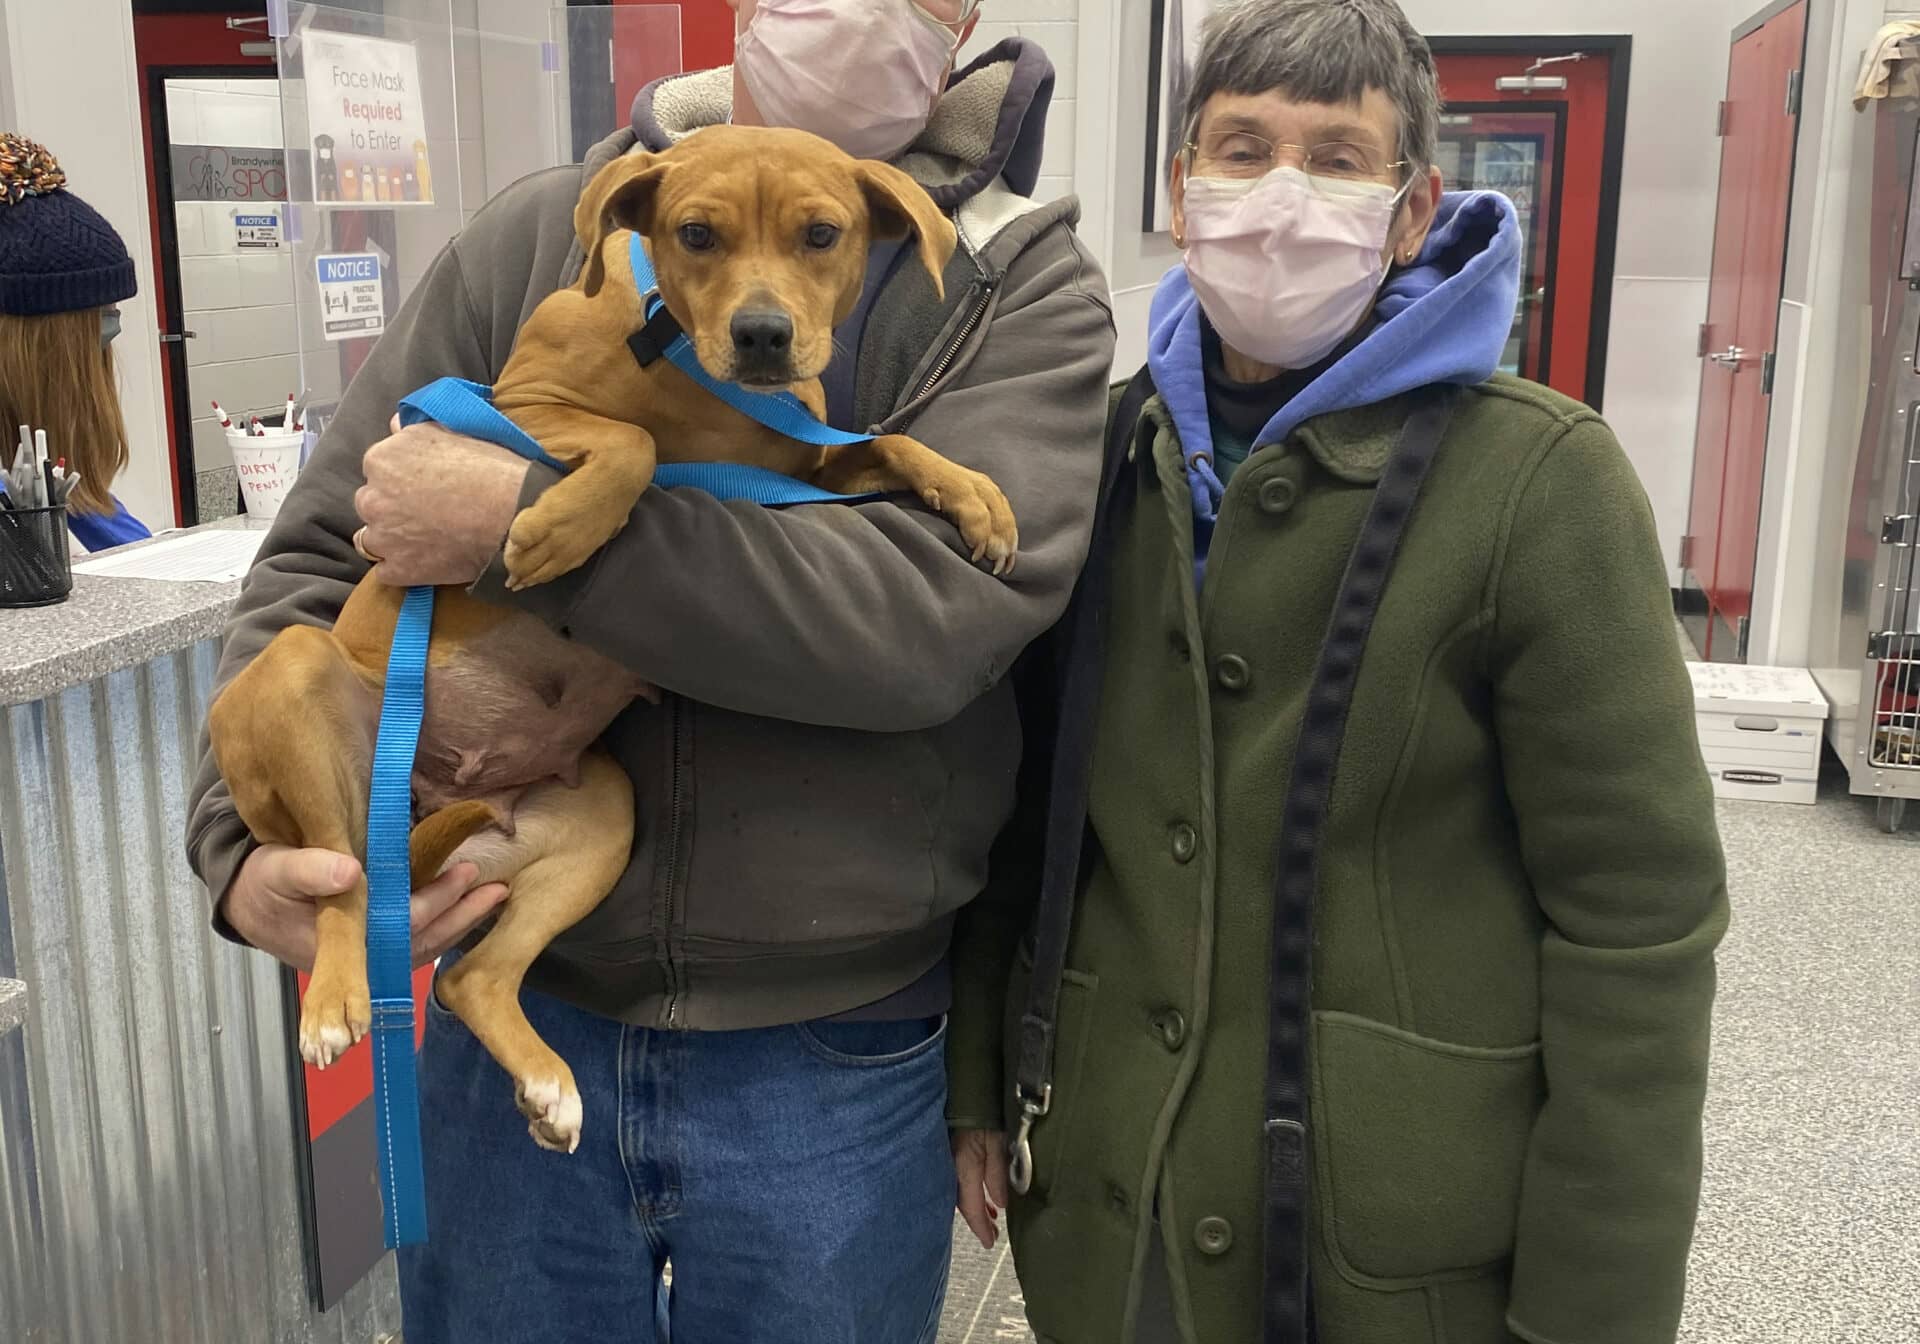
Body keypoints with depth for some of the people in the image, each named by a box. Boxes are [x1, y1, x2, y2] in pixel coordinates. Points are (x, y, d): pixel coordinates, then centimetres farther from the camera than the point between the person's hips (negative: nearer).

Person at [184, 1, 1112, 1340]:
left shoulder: (1027, 289, -6)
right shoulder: (542, 235, 1)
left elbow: (934, 611, -23)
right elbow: (320, 560, 3)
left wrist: (528, 524, -23)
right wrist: (247, 846, -12)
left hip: (832, 1066, -1)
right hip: (513, 1019, 2)